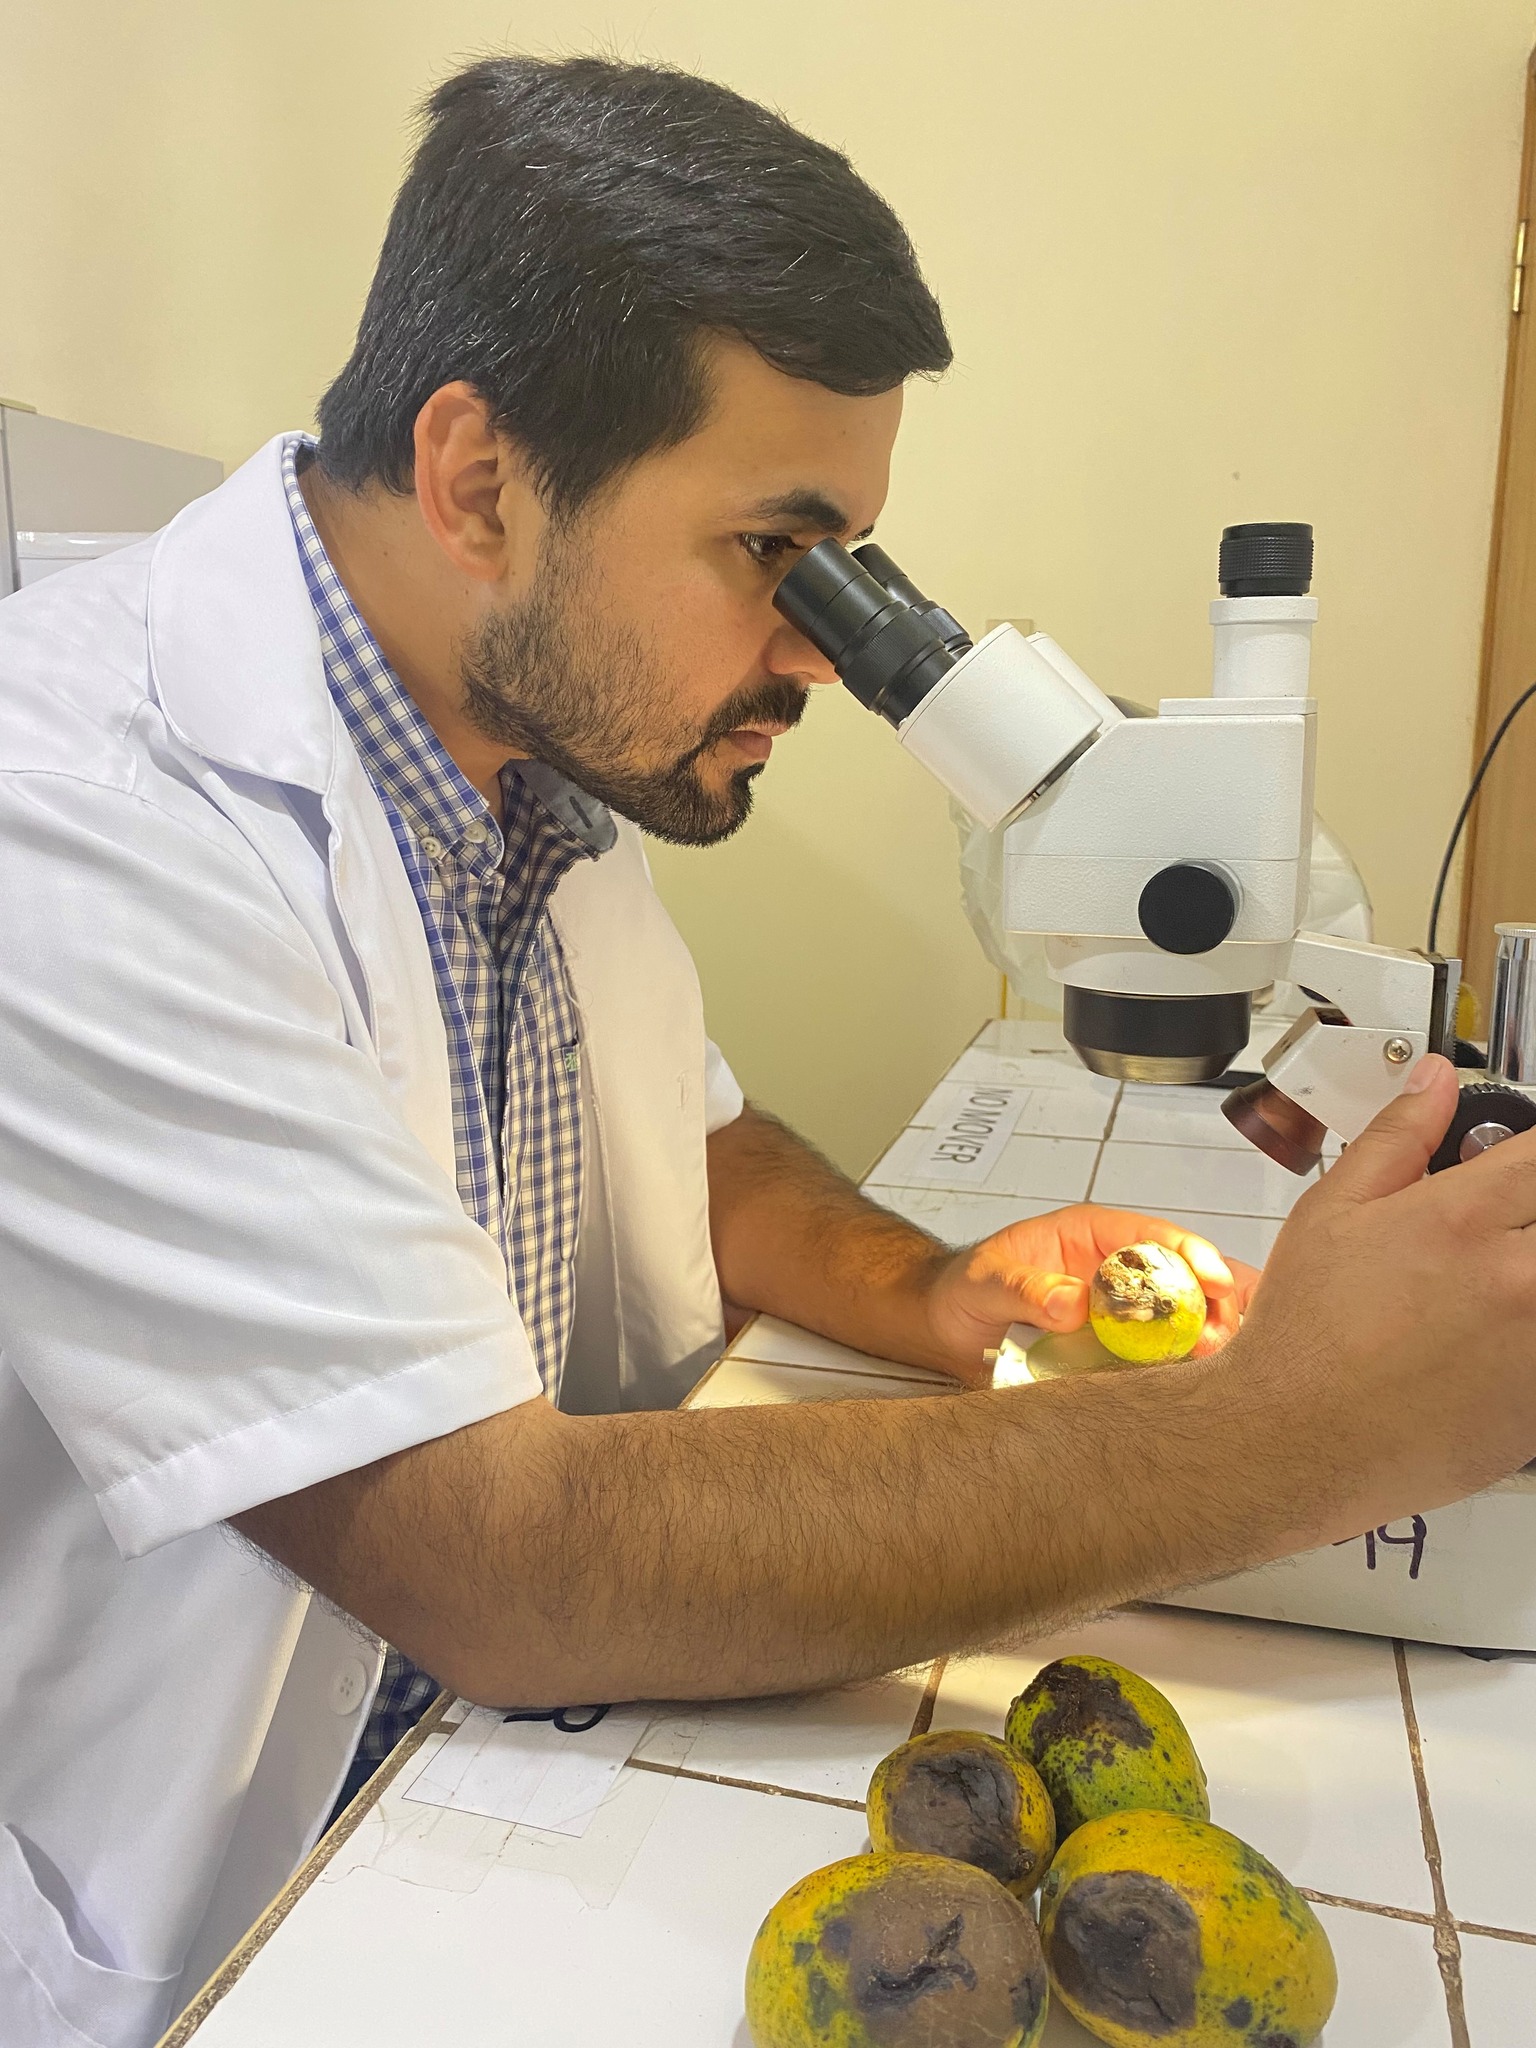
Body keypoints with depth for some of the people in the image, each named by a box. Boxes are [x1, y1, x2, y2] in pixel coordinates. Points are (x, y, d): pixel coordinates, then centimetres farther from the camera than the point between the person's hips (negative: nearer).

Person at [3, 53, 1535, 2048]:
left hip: (523, 1709, 6)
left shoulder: (552, 753, -1)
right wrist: (1290, 1432, -27)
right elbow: (492, 1558, -29)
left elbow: (699, 1145, 12)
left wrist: (921, 1294, -8)